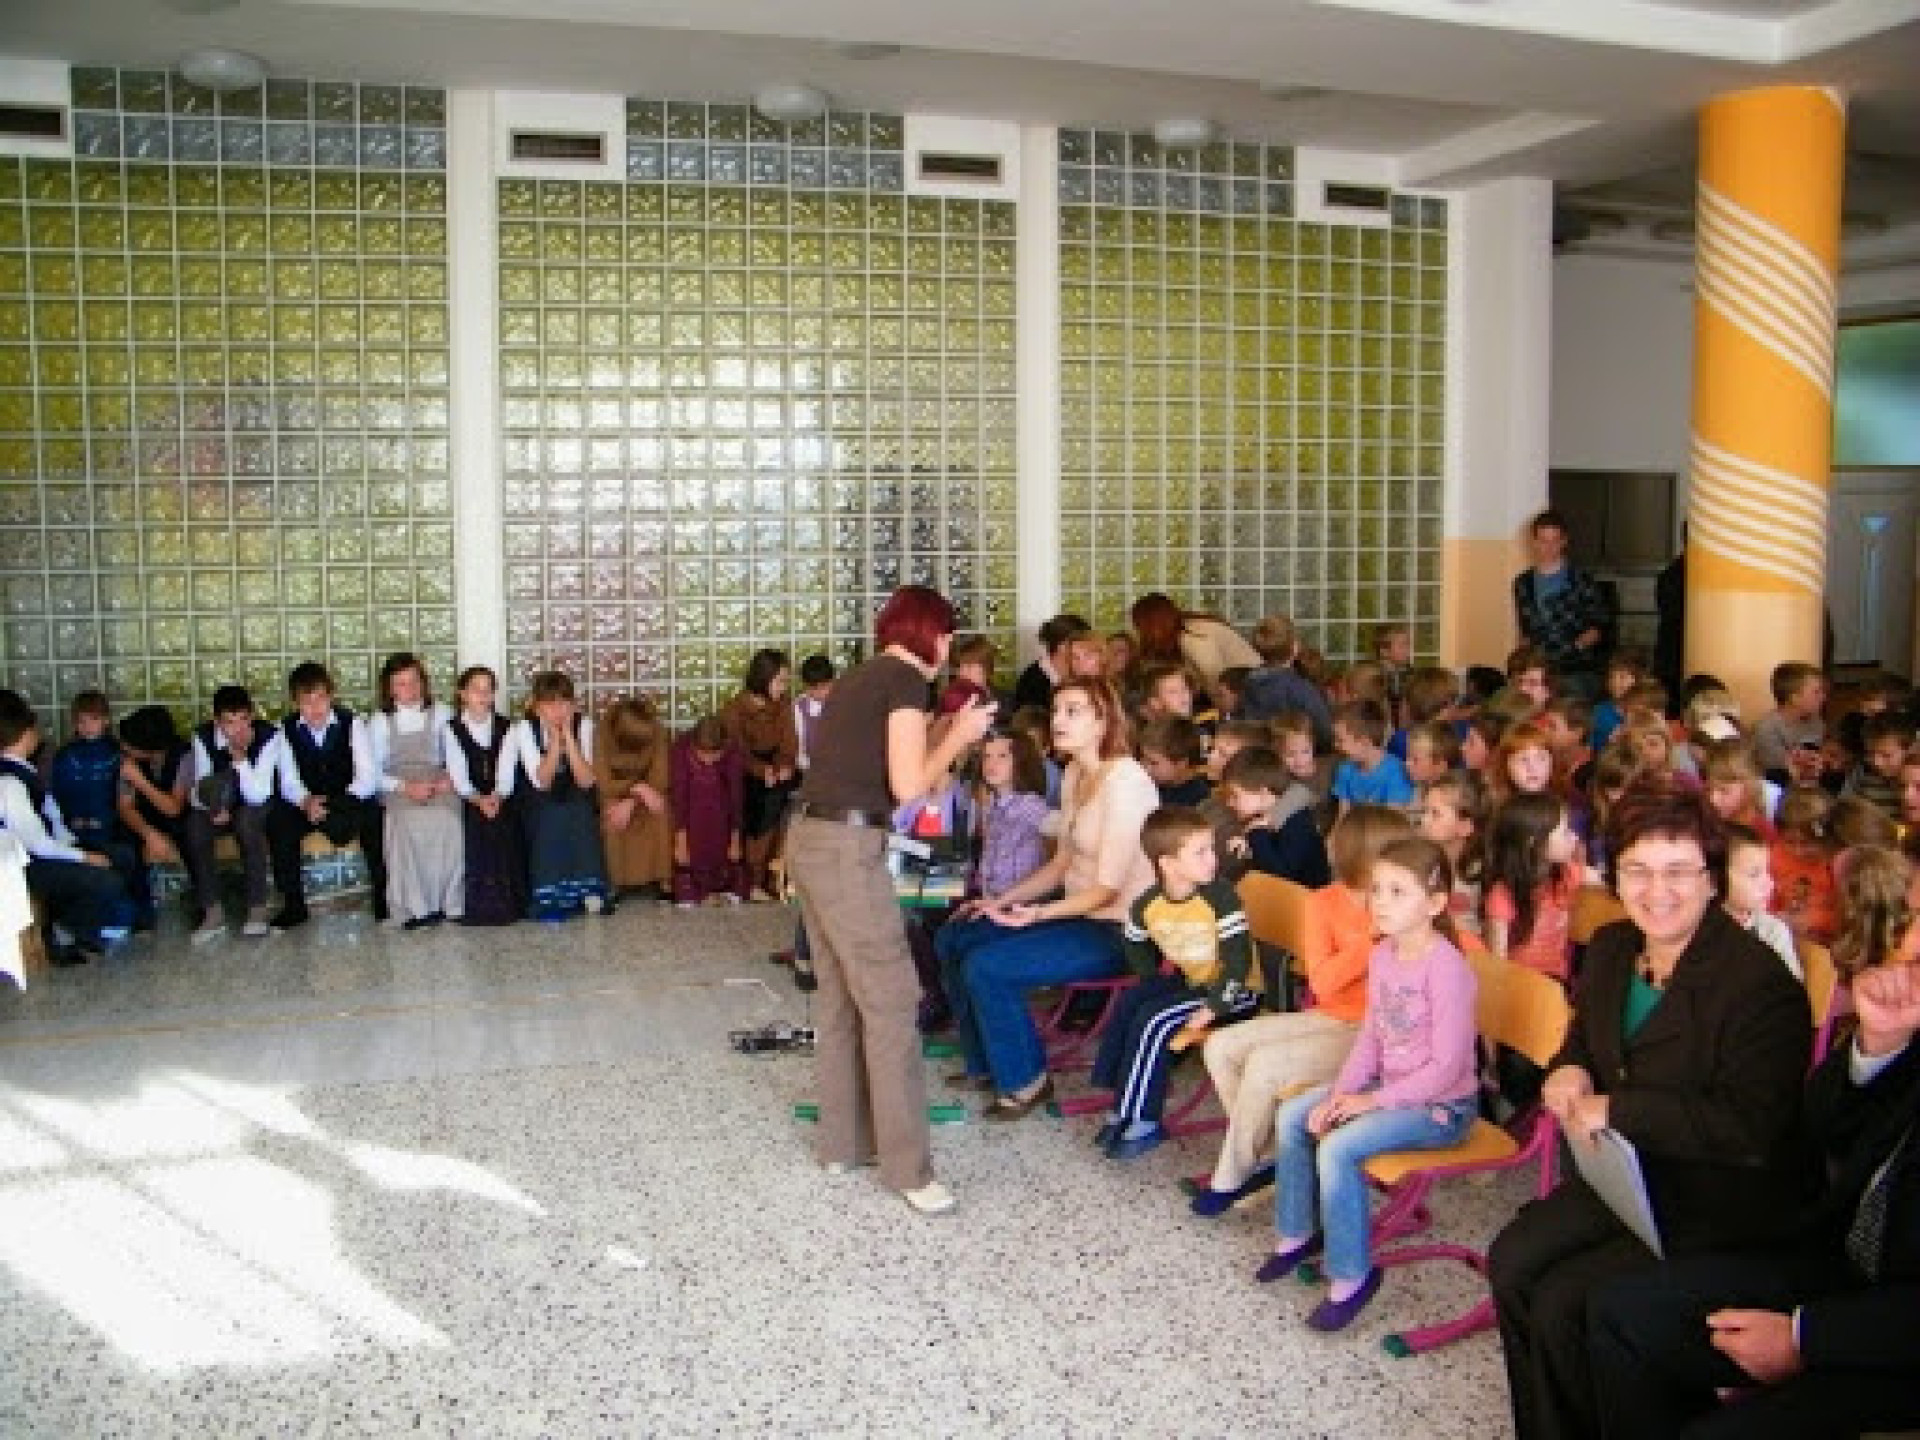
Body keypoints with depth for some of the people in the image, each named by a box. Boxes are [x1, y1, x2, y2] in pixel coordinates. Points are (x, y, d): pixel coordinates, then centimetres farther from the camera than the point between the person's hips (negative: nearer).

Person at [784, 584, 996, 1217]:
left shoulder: (857, 677, 19)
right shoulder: (906, 678, -6)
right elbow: (907, 786, -12)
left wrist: (937, 739, 23)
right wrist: (958, 736, 2)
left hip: (808, 839, 9)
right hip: (847, 847, -9)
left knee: (839, 999, 15)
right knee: (891, 1003, -5)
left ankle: (842, 1142, 24)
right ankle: (907, 1166, -1)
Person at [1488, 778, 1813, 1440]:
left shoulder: (1761, 983, -21)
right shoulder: (1611, 950, 5)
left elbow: (1749, 1127, -26)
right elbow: (1584, 1038, 22)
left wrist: (1616, 1110, -25)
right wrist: (1568, 1071, -3)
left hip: (1717, 1205, -8)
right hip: (1621, 1174, 8)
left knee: (1562, 1303, -18)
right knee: (1511, 1260, -9)